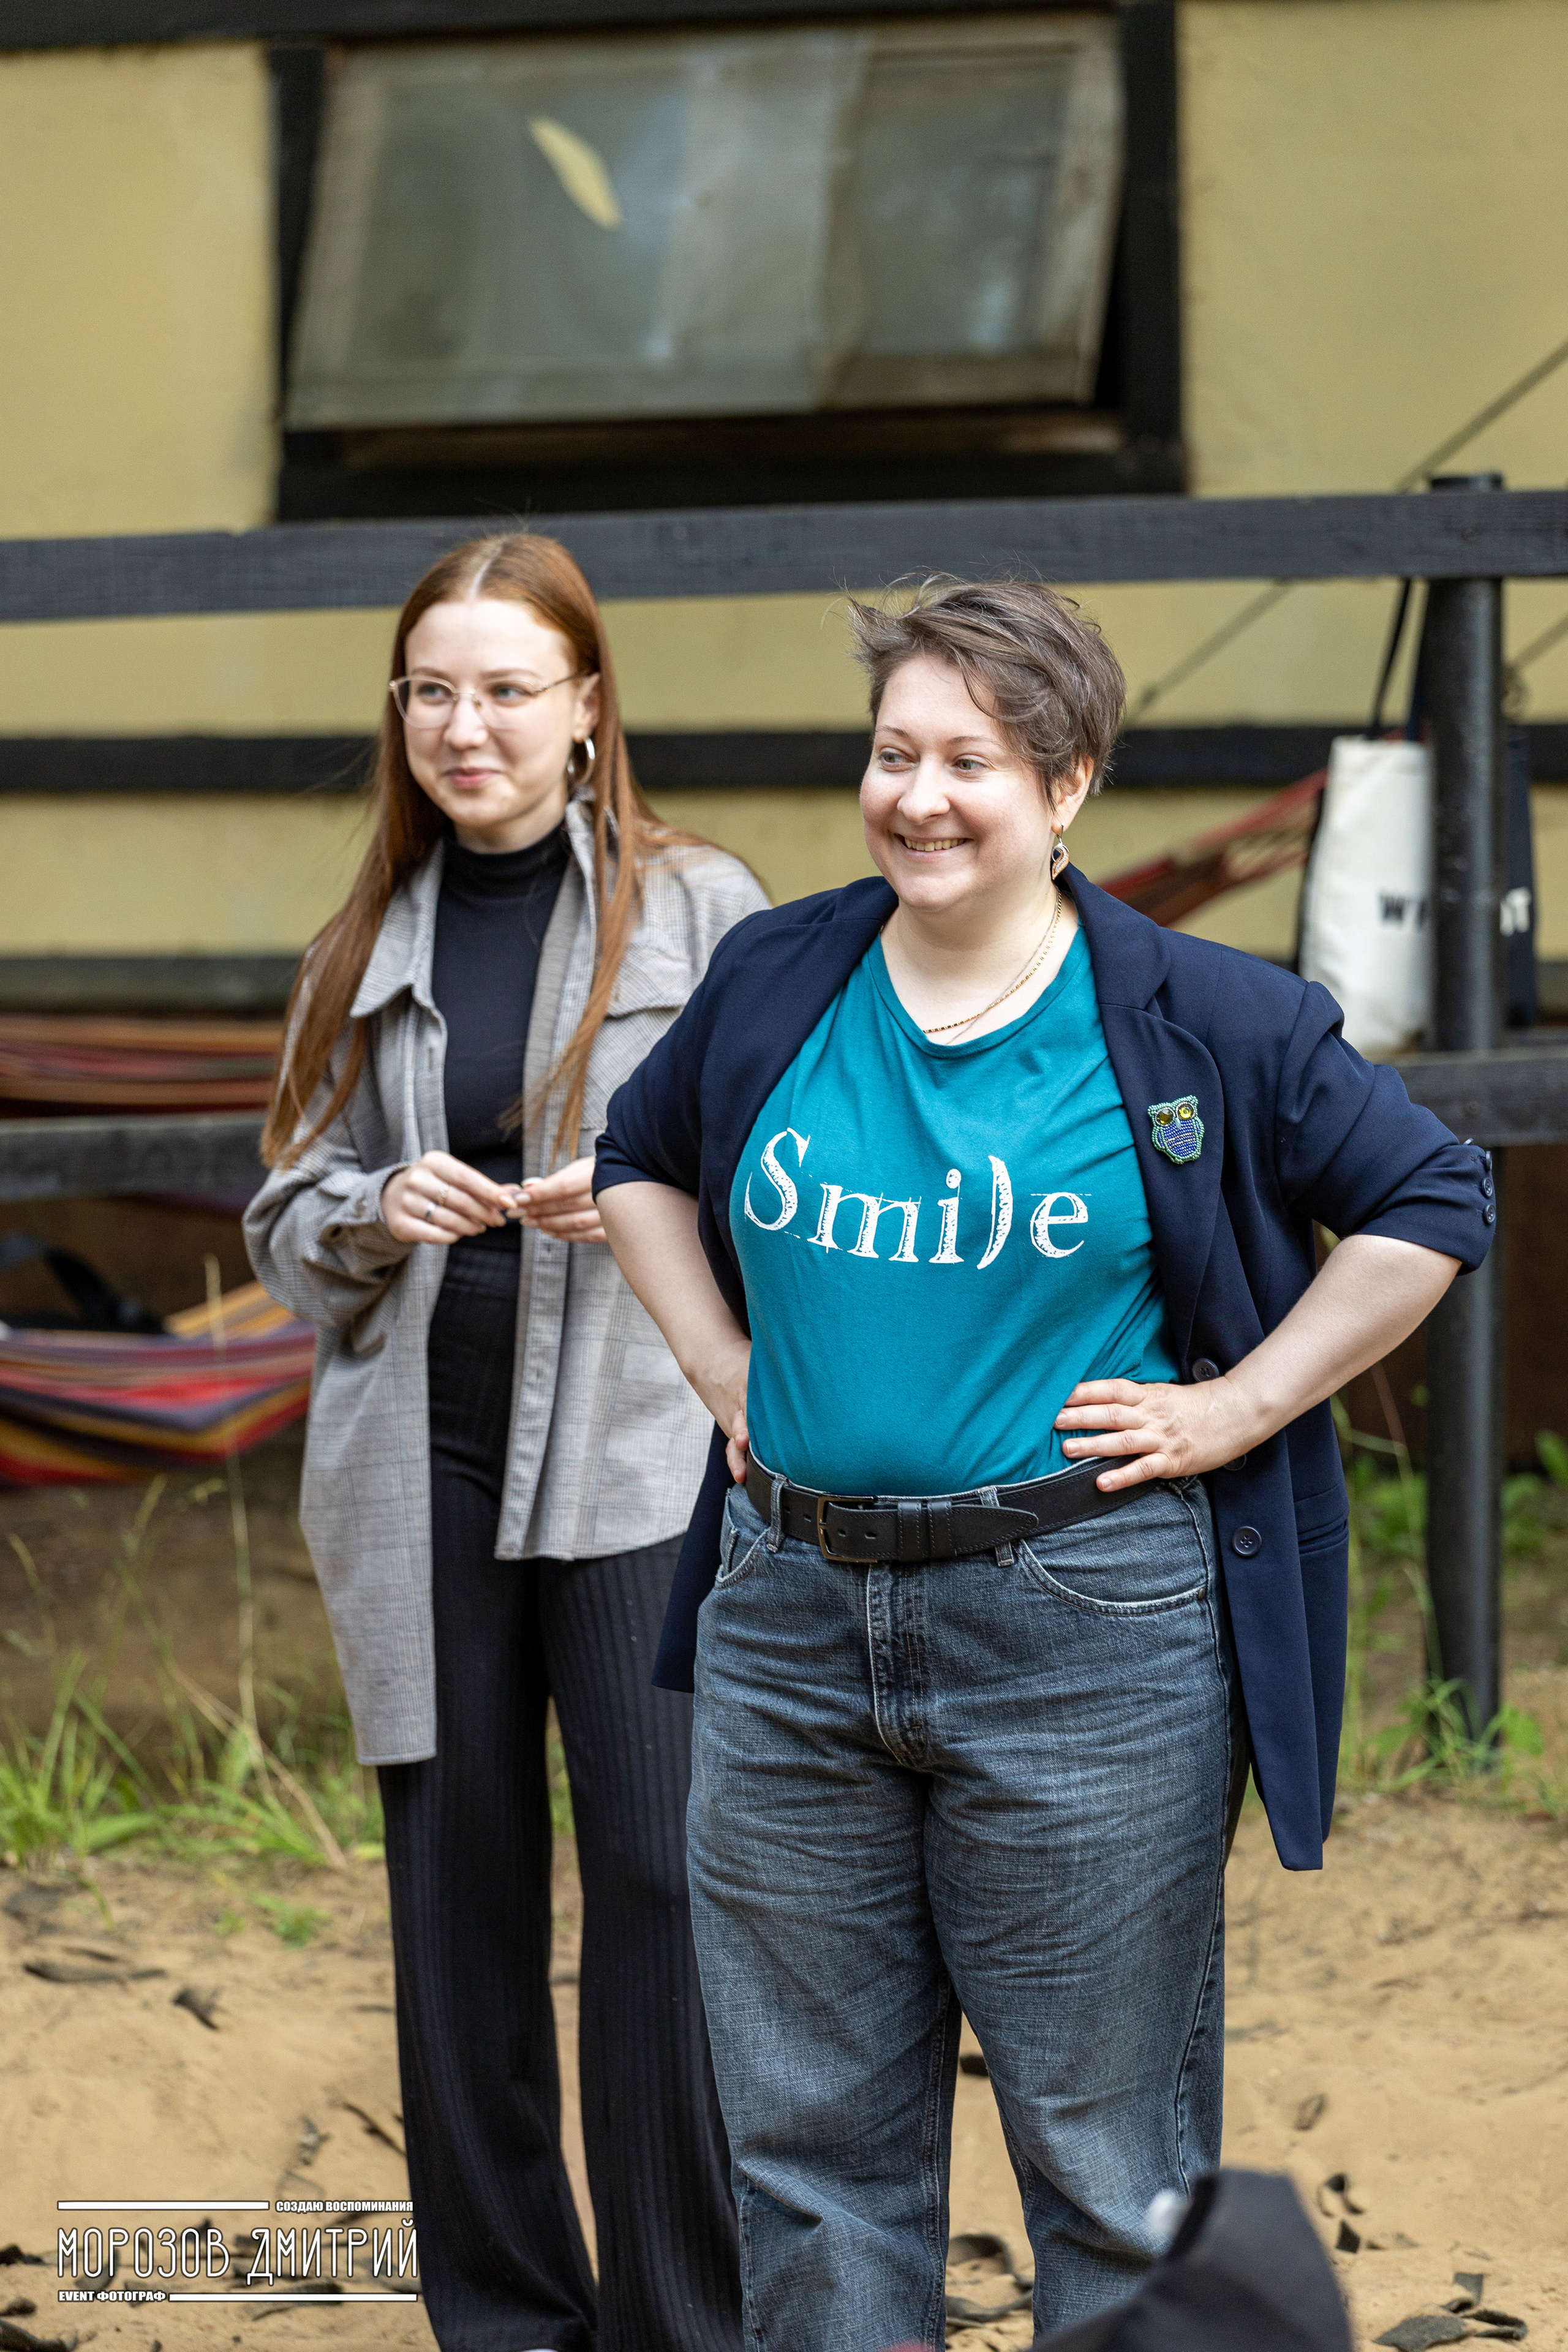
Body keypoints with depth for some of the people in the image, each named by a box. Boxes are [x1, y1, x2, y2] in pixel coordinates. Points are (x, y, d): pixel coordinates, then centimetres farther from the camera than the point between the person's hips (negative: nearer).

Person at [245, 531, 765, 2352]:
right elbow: (284, 1221, 16)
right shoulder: (366, 946, 12)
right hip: (421, 1467, 3)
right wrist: (376, 1212, -6)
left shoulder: (701, 908, 2)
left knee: (664, 1879, -7)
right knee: (458, 1891, 7)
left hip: (637, 1459, -3)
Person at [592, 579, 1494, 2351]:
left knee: (1105, 2149, 4)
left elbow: (1434, 1206, 0)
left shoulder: (1199, 1021, -6)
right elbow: (639, 1159, 23)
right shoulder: (775, 979, 5)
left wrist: (1237, 1408, -5)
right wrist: (720, 1361, 11)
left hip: (1085, 1631, -4)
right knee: (805, 2136, 12)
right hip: (791, 1610, 4)